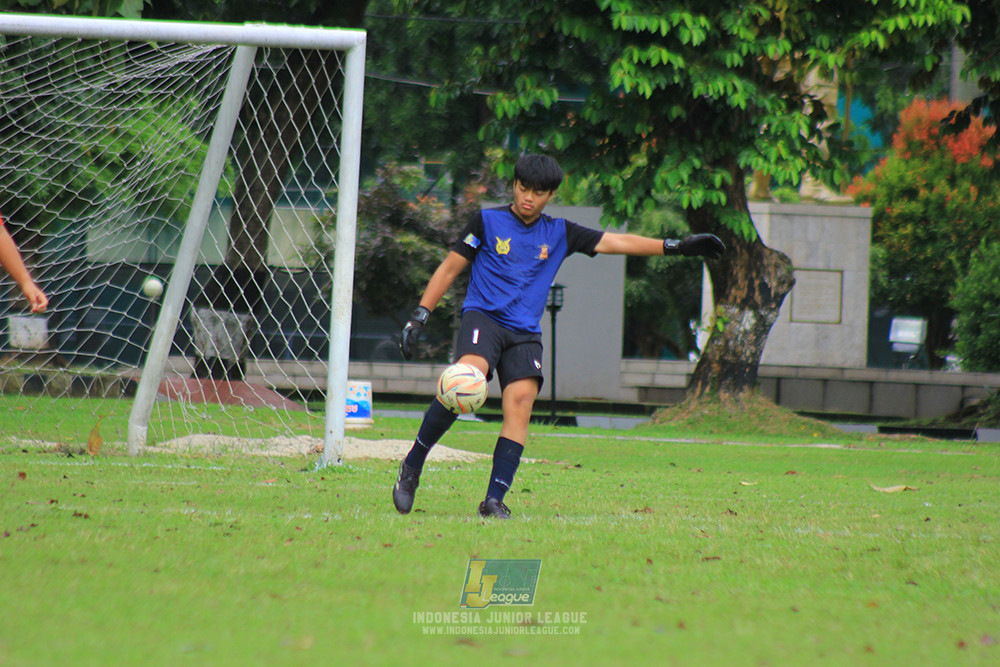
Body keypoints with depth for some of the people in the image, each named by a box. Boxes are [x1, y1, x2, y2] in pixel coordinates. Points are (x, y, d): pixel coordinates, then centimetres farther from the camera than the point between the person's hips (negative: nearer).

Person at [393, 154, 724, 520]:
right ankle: (412, 466, -19)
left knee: (521, 401, -18)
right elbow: (450, 268, 8)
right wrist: (419, 317, 2)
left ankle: (494, 500, -19)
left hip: (525, 333, 4)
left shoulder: (559, 233, 15)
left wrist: (674, 246, 6)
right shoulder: (488, 222, 6)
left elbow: (615, 242, 14)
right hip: (482, 317, -4)